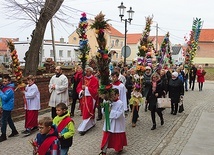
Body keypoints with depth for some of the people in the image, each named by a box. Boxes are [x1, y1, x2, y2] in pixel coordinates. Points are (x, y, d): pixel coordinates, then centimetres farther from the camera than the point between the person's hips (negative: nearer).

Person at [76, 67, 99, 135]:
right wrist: (81, 91, -13)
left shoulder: (94, 80, -9)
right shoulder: (83, 79, 8)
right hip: (84, 98, 6)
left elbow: (94, 90, -16)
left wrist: (86, 88, -18)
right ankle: (92, 123, 35)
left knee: (87, 113, -6)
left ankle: (83, 128, -6)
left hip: (90, 98, -6)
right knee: (85, 112, 15)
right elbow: (78, 87, 7)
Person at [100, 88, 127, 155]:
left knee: (118, 137, 13)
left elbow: (119, 114, -24)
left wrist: (110, 111, -25)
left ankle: (120, 148, 39)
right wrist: (105, 109, -19)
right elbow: (103, 111, 3)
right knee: (106, 137, 6)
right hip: (108, 123, 4)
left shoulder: (120, 103, -16)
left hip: (117, 124, -4)